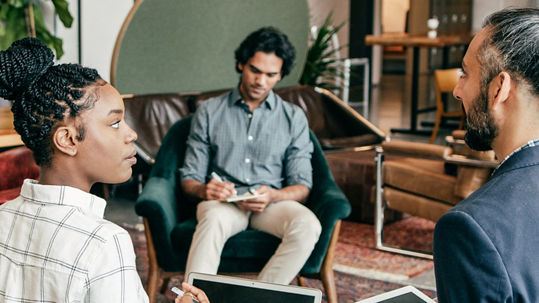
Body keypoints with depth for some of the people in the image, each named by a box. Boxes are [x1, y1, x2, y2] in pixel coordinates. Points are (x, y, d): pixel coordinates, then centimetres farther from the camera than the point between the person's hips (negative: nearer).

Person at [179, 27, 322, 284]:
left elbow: (302, 186, 6)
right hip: (222, 201, -1)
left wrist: (273, 196, -17)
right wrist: (204, 190, -17)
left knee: (308, 226, -32)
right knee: (213, 220, -37)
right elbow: (189, 178, 8)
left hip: (271, 204, 1)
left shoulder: (294, 118, 12)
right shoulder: (209, 112, 11)